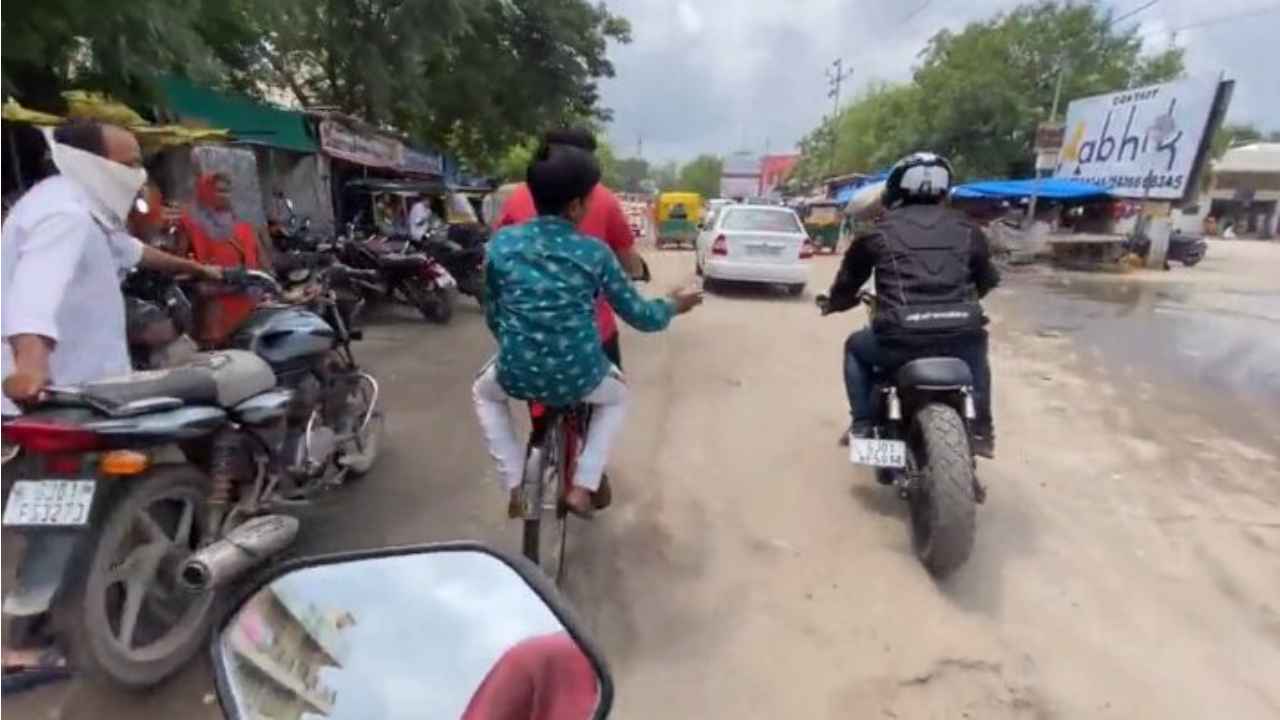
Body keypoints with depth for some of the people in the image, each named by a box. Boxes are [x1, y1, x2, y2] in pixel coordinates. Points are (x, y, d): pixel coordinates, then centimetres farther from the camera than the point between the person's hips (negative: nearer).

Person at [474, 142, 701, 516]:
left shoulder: (501, 242, -2)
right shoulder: (594, 253, -6)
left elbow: (493, 315, 8)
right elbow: (640, 316, 0)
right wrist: (673, 305, 20)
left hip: (517, 374, 1)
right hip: (578, 376, -1)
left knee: (484, 392, 36)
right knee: (618, 394, 34)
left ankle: (516, 486, 24)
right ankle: (583, 487, 21)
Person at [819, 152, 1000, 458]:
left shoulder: (880, 230, 8)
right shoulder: (966, 228, 15)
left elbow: (849, 279, 17)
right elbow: (987, 280, 28)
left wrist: (833, 303, 39)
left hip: (901, 339, -3)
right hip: (961, 337, 3)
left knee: (855, 348, 29)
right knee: (977, 350, 40)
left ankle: (862, 426, 23)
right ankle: (981, 430, 39)